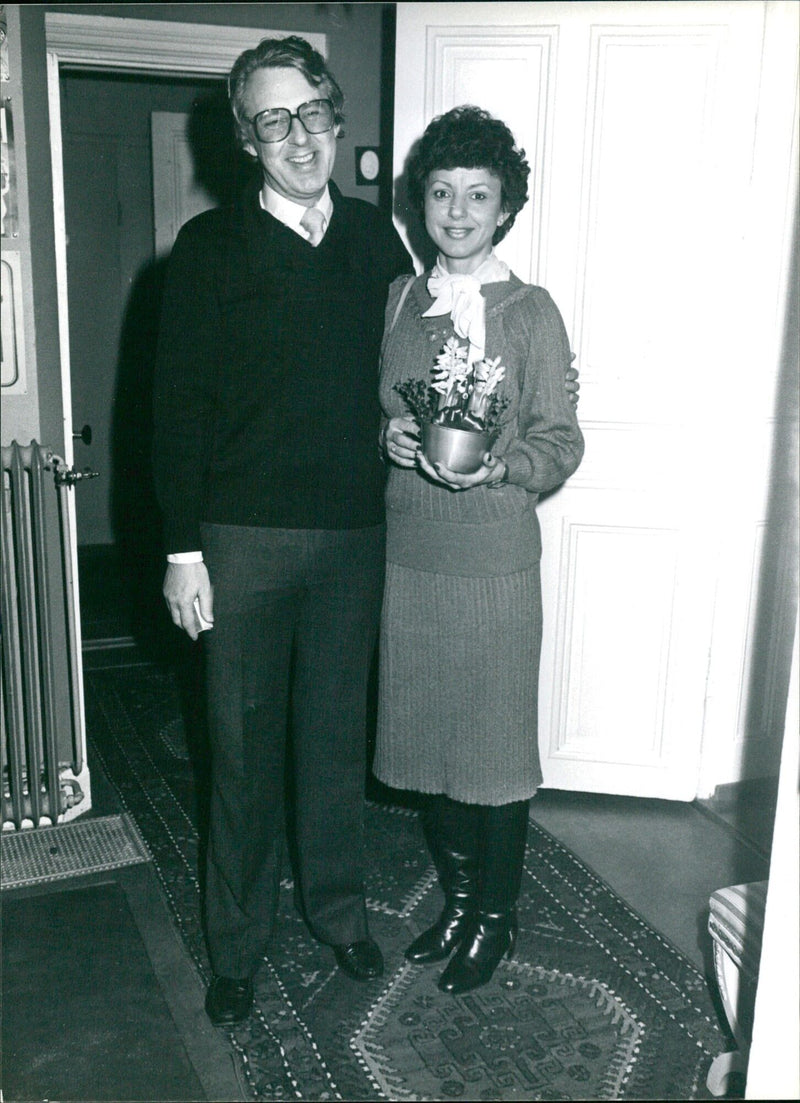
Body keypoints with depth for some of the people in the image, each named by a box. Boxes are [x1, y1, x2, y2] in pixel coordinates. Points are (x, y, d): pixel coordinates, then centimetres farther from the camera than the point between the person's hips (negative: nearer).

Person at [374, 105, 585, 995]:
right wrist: (386, 437, -6)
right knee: (425, 730, 14)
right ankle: (457, 895, 35)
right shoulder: (398, 299, 8)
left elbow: (561, 443, -4)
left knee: (494, 737, 6)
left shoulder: (530, 312, -5)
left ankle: (495, 914, 28)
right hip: (407, 552, 5)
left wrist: (499, 465, -23)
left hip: (493, 561, -4)